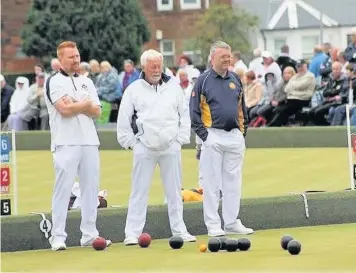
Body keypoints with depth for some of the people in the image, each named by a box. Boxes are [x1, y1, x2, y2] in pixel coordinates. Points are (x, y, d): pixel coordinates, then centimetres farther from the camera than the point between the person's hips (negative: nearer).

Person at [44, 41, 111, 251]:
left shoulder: (87, 82, 17)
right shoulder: (54, 82, 0)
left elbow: (97, 112, 7)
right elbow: (65, 109, -15)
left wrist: (75, 105, -8)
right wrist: (86, 103, -1)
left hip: (89, 141, 6)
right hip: (66, 144, -6)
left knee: (91, 188, 5)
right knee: (63, 188, -7)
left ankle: (90, 234, 11)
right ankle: (58, 237, -6)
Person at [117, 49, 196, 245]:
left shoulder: (174, 87, 8)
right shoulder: (134, 89, 2)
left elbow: (184, 114, 12)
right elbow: (123, 119, 3)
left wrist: (181, 139, 4)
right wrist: (130, 142, -1)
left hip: (171, 147, 2)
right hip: (144, 148, -2)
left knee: (174, 191, 7)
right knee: (139, 191, -3)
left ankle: (179, 230, 14)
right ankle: (132, 233, -1)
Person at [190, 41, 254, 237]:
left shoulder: (235, 80, 11)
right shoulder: (203, 81, -3)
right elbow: (194, 110, -4)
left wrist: (243, 130, 10)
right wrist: (202, 133, -11)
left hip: (235, 136, 5)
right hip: (213, 137, -5)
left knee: (233, 182, 8)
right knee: (212, 183, -1)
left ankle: (232, 222, 14)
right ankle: (213, 225, 2)